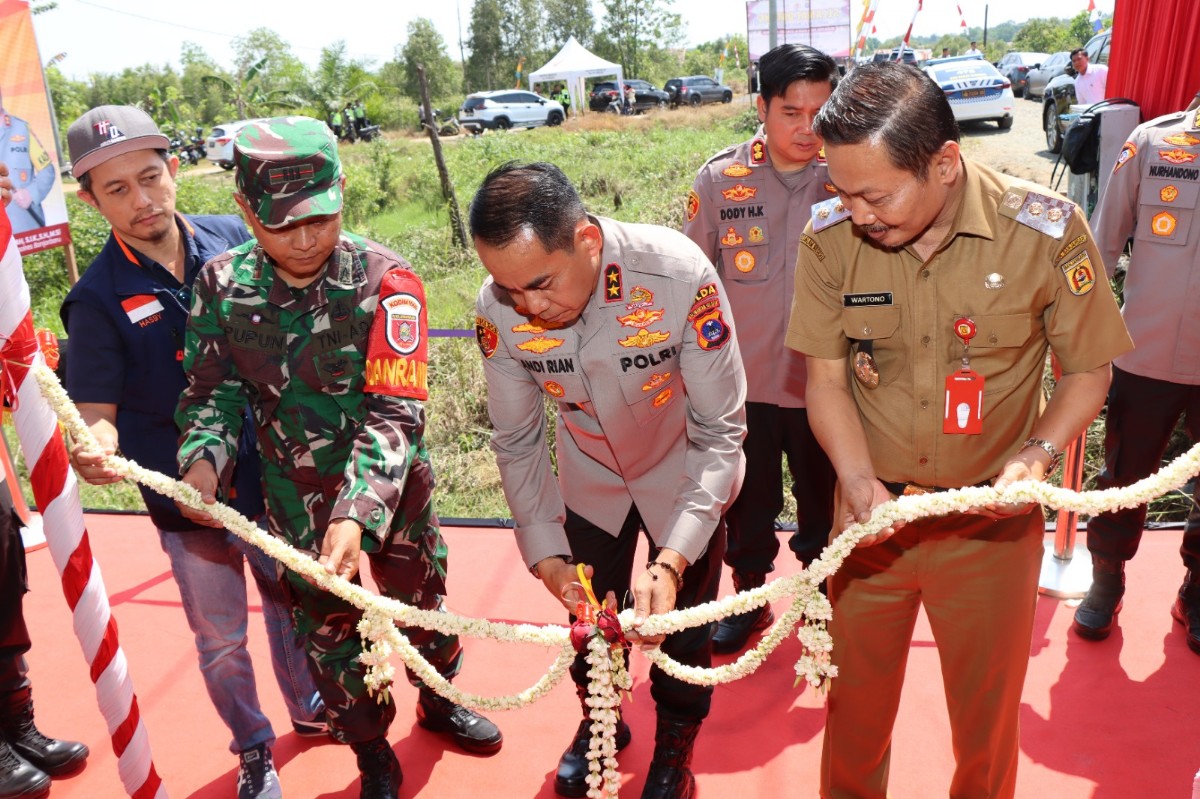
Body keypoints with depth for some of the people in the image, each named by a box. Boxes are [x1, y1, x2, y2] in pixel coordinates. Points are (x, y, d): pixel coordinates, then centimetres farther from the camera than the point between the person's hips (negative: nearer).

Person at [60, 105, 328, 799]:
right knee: (221, 640, 14)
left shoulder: (235, 240, -7)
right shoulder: (98, 299, -14)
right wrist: (95, 447, -34)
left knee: (292, 604, 22)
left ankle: (310, 708, 48)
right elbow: (97, 409, -12)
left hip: (273, 476, 3)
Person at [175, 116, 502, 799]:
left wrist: (358, 515, -38)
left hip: (393, 497, -1)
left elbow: (394, 411, -27)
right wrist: (204, 459, -23)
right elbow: (213, 387, -2)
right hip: (299, 511, 2)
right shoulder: (222, 283, -10)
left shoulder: (386, 280, -21)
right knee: (331, 631, 18)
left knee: (422, 607, 21)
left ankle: (438, 702, 54)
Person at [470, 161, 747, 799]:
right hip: (588, 479, 3)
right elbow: (517, 441, -12)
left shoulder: (678, 275, -36)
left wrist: (671, 561, -36)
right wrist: (546, 553, -19)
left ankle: (676, 742, 42)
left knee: (680, 620, 11)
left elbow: (720, 431, -28)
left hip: (685, 476, -2)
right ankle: (599, 722, 50)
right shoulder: (497, 308, -27)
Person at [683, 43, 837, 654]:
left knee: (824, 502, 18)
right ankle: (749, 593, 41)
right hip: (742, 380, 1)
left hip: (823, 381, 0)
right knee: (748, 503, 18)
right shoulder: (719, 179, -6)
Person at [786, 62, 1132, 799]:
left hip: (990, 519, -1)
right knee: (856, 696, 20)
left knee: (986, 709, 19)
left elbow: (1089, 370, -3)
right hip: (872, 510, 1)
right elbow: (826, 378, -5)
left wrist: (1039, 452, -20)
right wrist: (858, 481, -19)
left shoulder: (1048, 231, -17)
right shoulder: (831, 234, -14)